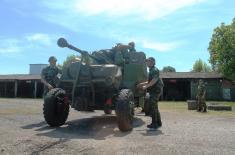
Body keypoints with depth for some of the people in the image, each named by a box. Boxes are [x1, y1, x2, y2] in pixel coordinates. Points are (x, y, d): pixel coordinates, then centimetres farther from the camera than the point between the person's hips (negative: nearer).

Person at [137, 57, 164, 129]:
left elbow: (154, 80, -22)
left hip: (156, 90, -10)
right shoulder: (151, 70, 19)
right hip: (154, 91, 10)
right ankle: (158, 123, 22)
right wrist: (142, 84, 18)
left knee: (153, 107, -8)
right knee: (155, 107, 14)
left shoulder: (155, 70, -11)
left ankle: (154, 124, -3)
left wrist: (146, 86, -19)